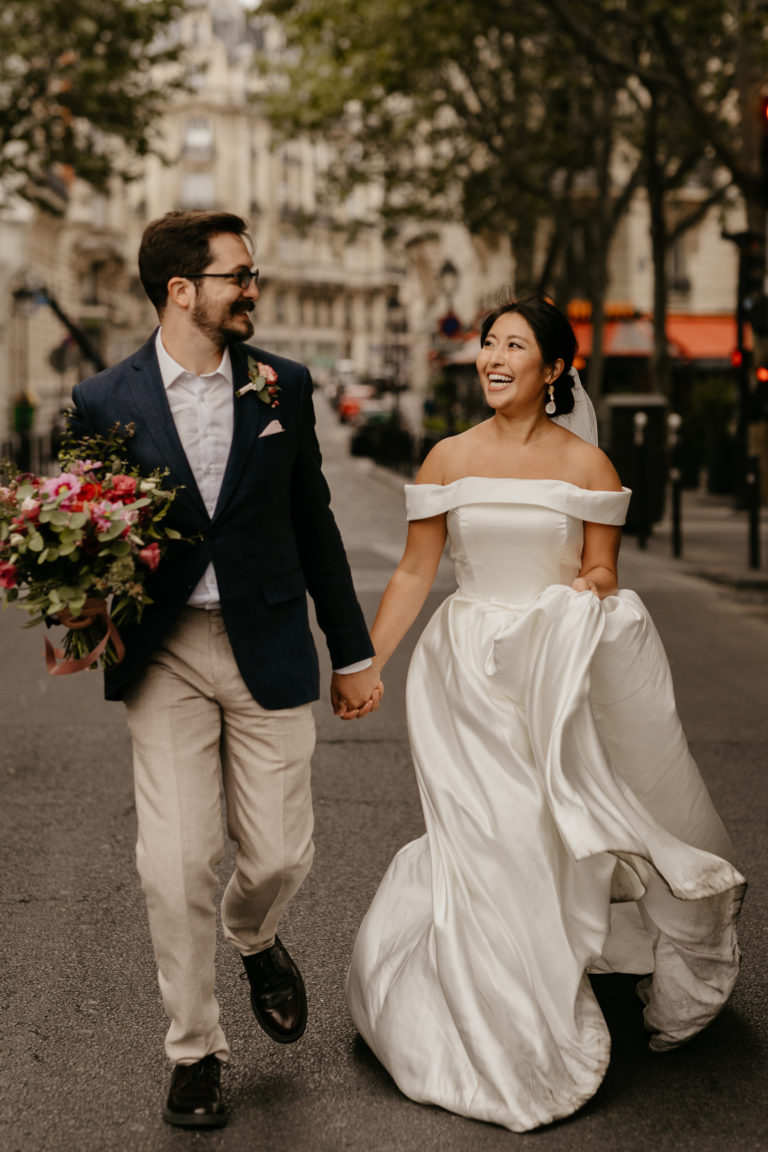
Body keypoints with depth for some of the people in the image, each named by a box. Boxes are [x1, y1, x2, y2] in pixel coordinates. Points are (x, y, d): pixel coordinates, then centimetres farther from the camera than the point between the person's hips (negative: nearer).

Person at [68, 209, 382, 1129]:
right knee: (175, 865, -2)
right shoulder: (106, 401, -3)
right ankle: (195, 1050, 19)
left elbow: (314, 523, 9)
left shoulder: (283, 385, 3)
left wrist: (351, 650, 12)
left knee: (279, 855, 5)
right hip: (164, 657, -1)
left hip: (268, 649, 2)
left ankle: (254, 939, 42)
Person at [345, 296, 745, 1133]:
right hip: (470, 677, 1)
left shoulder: (587, 465, -1)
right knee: (483, 845, 1)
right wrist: (363, 667, 4)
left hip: (559, 674, -1)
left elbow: (602, 581, 4)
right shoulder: (449, 459, 3)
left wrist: (593, 586, -19)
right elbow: (413, 574, 7)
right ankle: (501, 1039, 17)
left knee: (553, 839, 3)